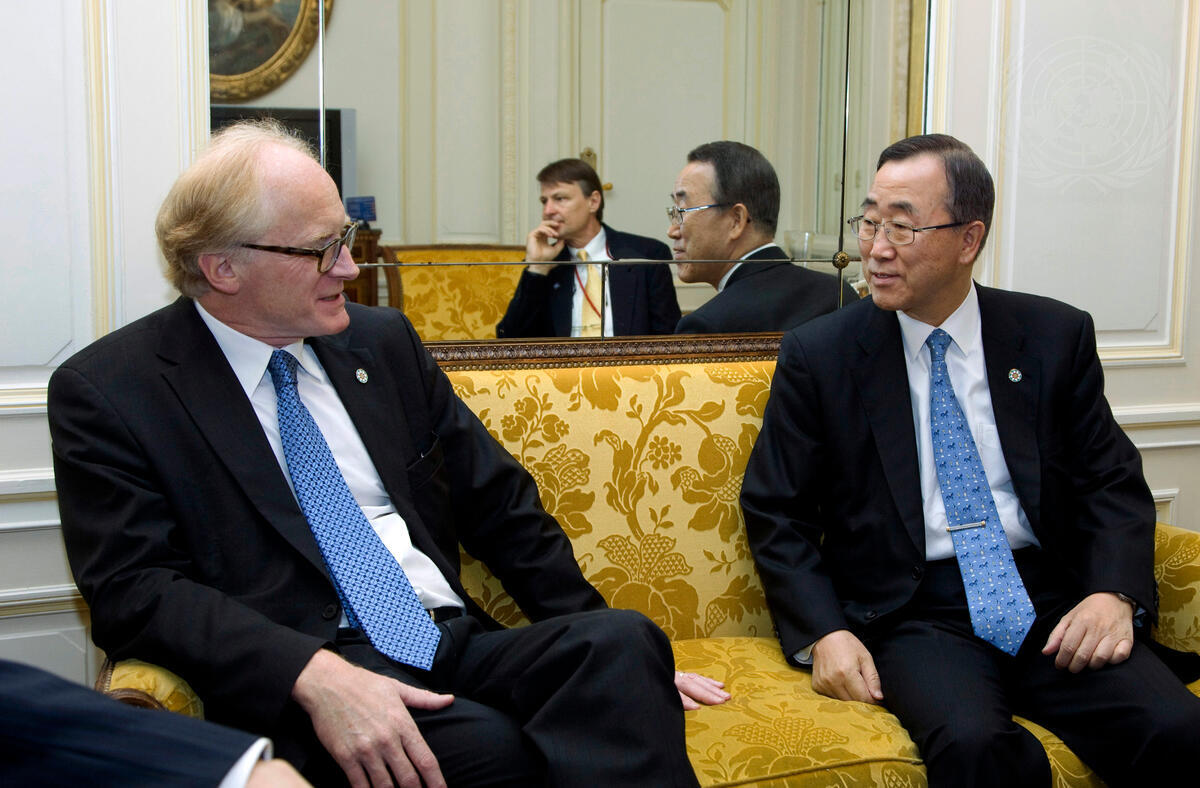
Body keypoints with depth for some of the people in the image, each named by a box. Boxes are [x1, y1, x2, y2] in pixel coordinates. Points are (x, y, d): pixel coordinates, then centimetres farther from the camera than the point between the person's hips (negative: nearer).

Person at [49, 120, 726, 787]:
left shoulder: (384, 342, 15)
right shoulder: (105, 392, 0)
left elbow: (500, 503, 18)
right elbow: (136, 587, -9)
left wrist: (607, 653, 10)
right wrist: (313, 674, -26)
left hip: (457, 642, 5)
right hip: (290, 680, -5)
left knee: (624, 640, -24)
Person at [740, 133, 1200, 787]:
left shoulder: (1057, 336, 7)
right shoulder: (819, 355, 2)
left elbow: (1113, 481, 10)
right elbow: (775, 512, 4)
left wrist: (1113, 592, -9)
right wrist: (823, 632, -10)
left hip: (1051, 604, 3)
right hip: (914, 613, -2)